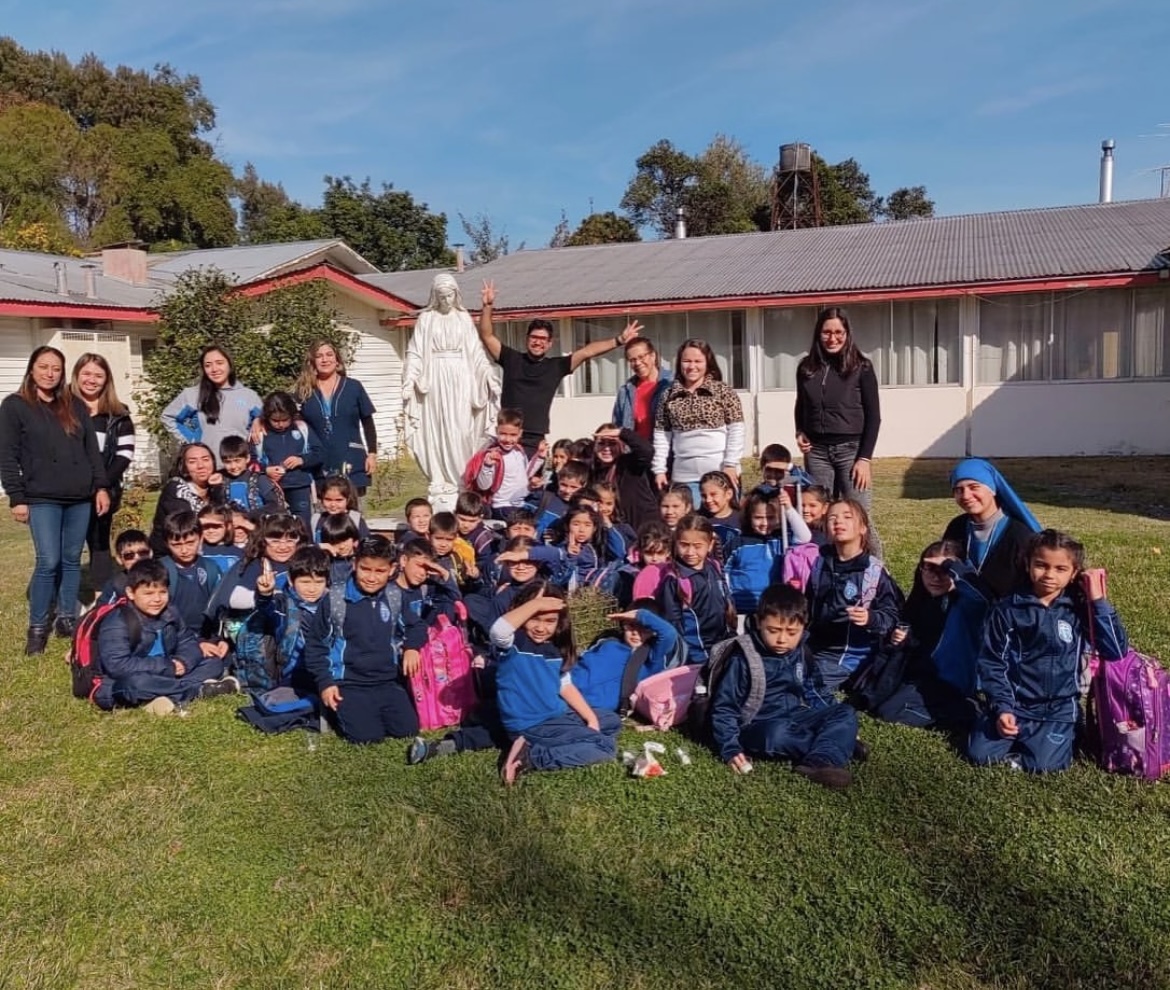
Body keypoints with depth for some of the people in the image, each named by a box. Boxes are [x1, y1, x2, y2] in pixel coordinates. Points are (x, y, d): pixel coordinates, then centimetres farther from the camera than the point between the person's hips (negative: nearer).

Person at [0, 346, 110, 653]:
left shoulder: (75, 406, 13)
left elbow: (92, 449, 14)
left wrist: (101, 486, 5)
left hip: (80, 498, 4)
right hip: (42, 499, -4)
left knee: (72, 560, 8)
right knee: (48, 562, -8)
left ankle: (67, 619, 20)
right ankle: (37, 627, 6)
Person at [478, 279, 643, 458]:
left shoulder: (556, 366, 6)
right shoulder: (512, 359, 7)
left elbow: (587, 352, 1)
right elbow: (486, 336, 3)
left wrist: (619, 340, -4)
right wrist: (488, 306, -9)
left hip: (535, 441, 0)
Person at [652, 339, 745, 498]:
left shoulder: (724, 391, 1)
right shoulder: (669, 395, 8)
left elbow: (736, 430, -3)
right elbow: (661, 435, 9)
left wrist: (730, 464, -9)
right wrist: (659, 469, 3)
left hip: (720, 472, -2)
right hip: (684, 475, 2)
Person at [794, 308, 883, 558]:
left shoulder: (861, 367, -1)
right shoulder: (807, 367, 9)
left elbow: (873, 415, -2)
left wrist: (865, 458, -9)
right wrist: (800, 432, 1)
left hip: (851, 449, -3)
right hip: (817, 451, 4)